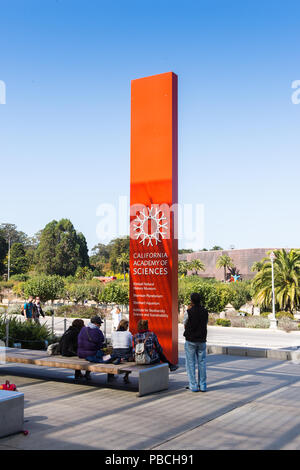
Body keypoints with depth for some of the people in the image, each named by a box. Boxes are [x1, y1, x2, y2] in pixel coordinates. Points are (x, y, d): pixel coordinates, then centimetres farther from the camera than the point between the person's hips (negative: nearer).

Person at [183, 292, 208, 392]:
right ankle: (202, 385, 12)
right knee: (202, 363, 11)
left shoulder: (189, 312, -13)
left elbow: (185, 325, 3)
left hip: (190, 341, -4)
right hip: (202, 341, 4)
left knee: (191, 363, 4)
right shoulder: (205, 311, 0)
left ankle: (193, 386, 4)